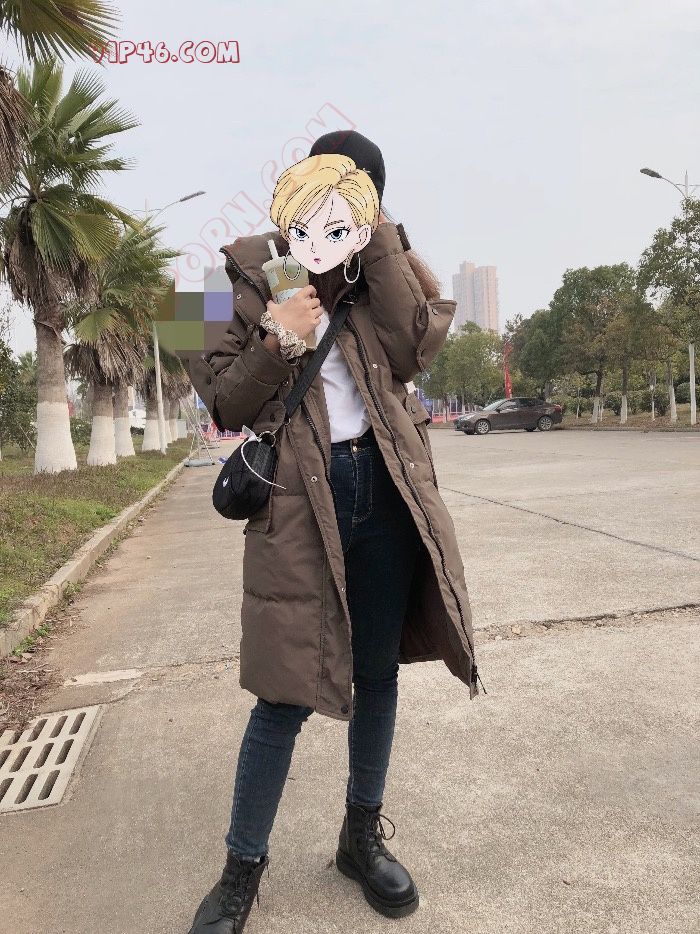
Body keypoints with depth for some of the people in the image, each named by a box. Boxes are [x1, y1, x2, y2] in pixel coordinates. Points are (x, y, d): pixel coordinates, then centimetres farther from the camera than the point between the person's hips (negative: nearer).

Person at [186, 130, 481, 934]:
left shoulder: (383, 267, 10)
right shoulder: (251, 275, 3)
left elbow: (417, 342, -9)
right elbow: (225, 406, 0)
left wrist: (377, 241, -9)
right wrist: (277, 339, -16)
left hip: (387, 489, 3)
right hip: (298, 500, -3)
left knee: (377, 673, 13)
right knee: (287, 691, 0)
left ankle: (363, 835, 35)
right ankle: (242, 867, 23)